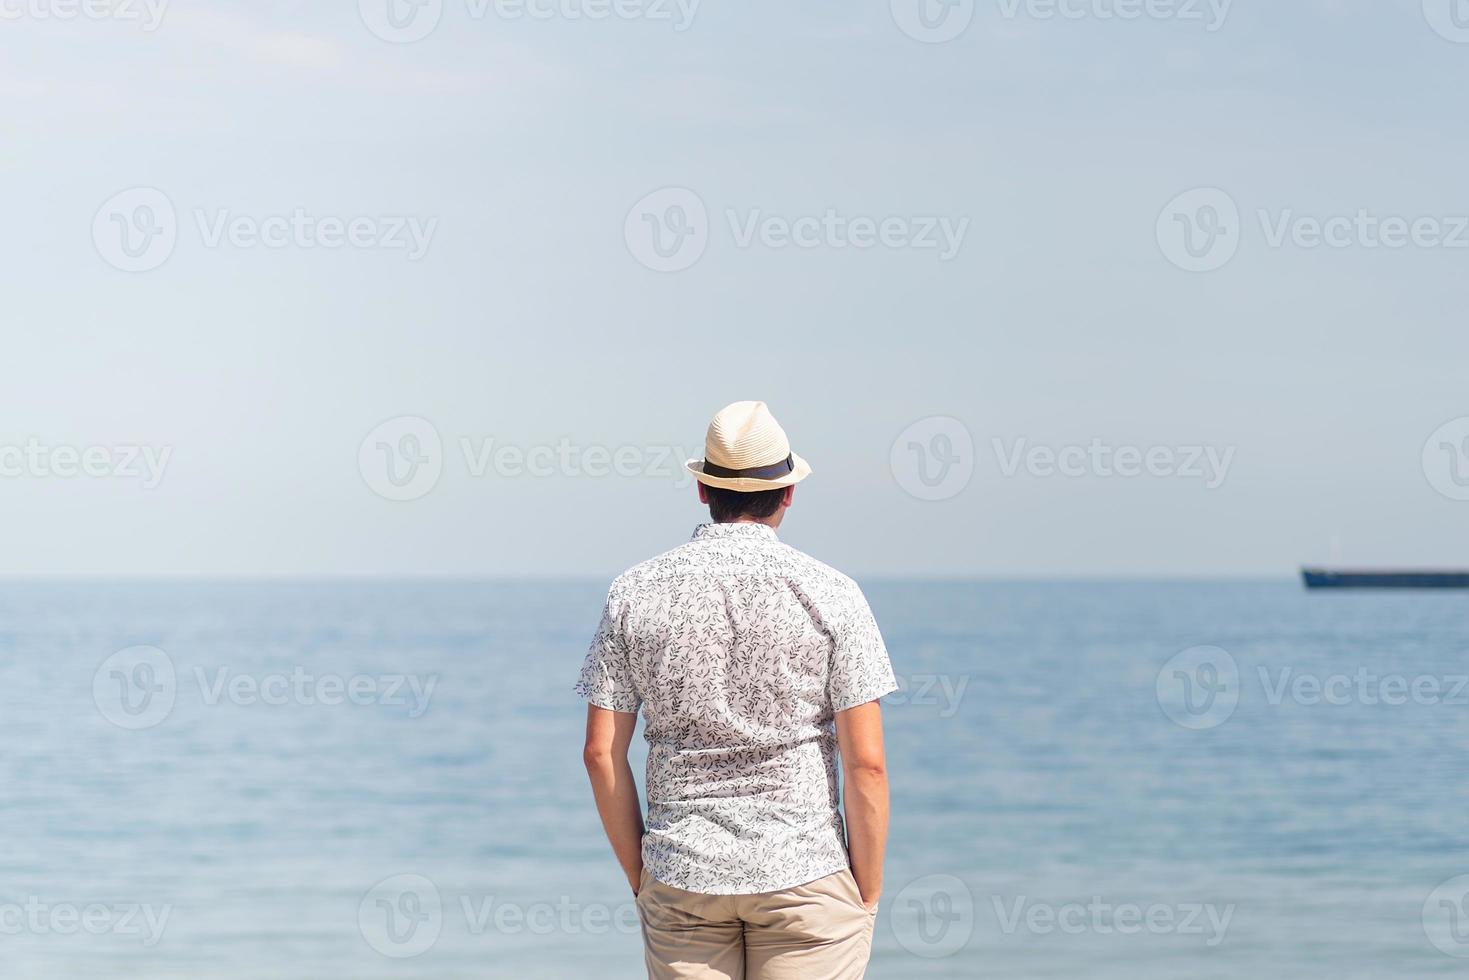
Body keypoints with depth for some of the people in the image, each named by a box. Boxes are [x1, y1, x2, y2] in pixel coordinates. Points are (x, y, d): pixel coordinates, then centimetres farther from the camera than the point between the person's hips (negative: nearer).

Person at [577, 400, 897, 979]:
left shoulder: (636, 593, 1)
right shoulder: (829, 594, -5)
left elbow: (600, 752, 2)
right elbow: (866, 763, -8)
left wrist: (638, 876, 12)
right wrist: (868, 898, 1)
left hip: (681, 879, 2)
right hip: (806, 871, -2)